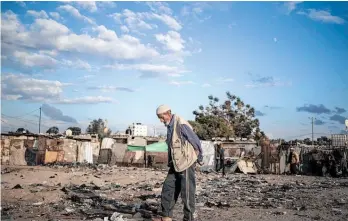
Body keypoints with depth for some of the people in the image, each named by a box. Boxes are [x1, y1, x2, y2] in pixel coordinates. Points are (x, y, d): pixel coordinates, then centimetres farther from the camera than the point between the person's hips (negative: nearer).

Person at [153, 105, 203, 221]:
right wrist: (170, 162, 12)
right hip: (175, 164, 9)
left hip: (186, 164, -9)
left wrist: (199, 158, -2)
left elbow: (196, 141, -14)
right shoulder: (170, 126, 10)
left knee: (187, 192, -1)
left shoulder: (181, 124, -18)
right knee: (167, 189, 10)